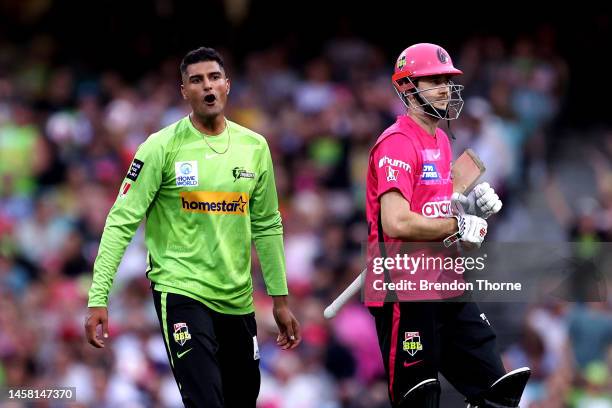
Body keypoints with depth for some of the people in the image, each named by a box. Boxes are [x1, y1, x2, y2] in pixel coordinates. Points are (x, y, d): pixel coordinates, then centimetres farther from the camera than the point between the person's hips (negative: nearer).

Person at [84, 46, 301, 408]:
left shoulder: (255, 147, 6)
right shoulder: (162, 147, -7)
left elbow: (268, 227, 15)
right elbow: (122, 221, -9)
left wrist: (280, 299, 14)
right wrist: (98, 298, -15)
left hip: (238, 297, 5)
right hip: (181, 292, -5)